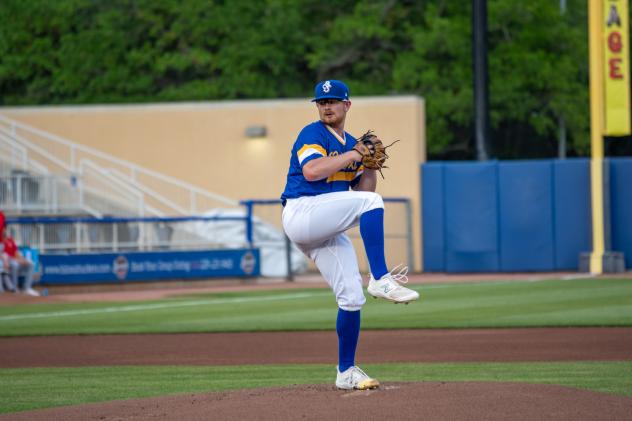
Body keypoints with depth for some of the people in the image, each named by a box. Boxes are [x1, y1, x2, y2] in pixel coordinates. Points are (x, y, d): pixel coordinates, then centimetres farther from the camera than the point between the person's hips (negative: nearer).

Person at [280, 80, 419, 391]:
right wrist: (353, 155, -14)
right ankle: (380, 280, -29)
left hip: (328, 232, 8)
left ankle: (346, 373, 11)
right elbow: (311, 171, -21)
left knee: (352, 297, 1)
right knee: (371, 202, -27)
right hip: (301, 212, -8)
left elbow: (363, 189, 18)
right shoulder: (312, 134, -3)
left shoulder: (351, 144, 20)